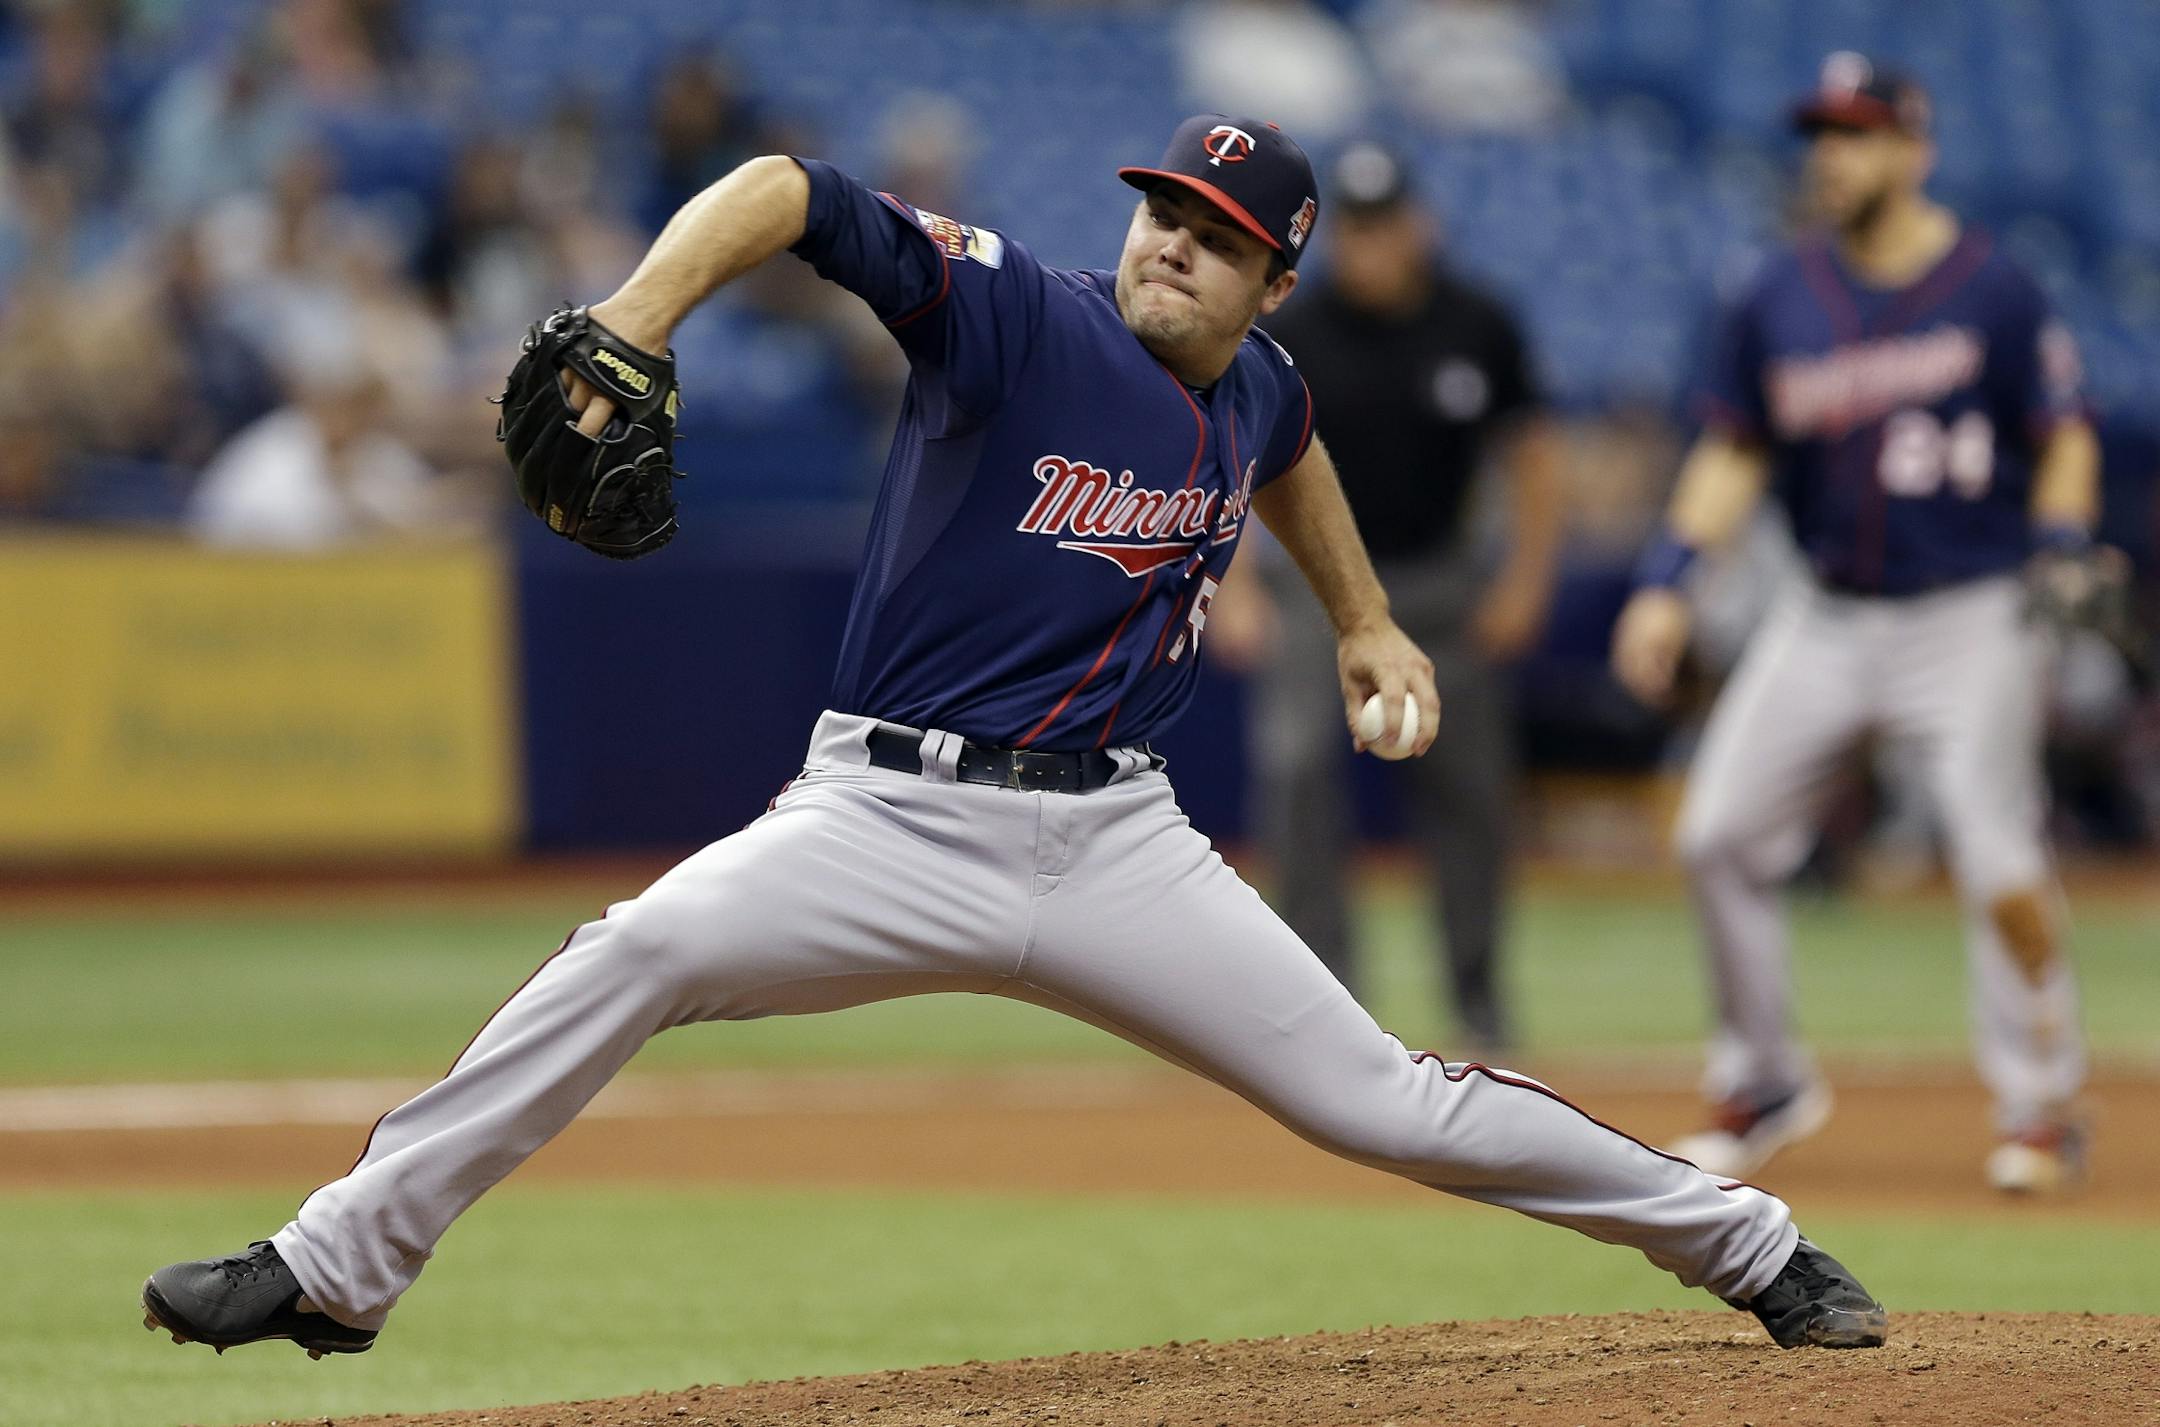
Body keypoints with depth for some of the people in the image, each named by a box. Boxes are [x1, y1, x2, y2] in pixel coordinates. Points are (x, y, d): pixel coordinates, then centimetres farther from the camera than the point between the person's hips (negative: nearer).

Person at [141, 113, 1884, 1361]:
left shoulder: (1254, 394, 7)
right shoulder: (1011, 312, -10)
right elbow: (786, 191, -24)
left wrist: (1365, 619, 37)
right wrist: (627, 335, -38)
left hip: (1116, 848, 3)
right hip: (890, 822, -3)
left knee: (1377, 1097, -1)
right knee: (634, 955, -27)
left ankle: (1753, 1250, 16)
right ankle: (335, 1269, -19)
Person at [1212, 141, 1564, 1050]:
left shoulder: (1478, 329, -4)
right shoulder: (1292, 337, -8)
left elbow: (1531, 452, 5)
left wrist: (1527, 579, 0)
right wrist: (1231, 586, -9)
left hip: (1442, 585, 1)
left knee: (1468, 786, 3)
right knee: (1295, 756, -20)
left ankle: (1476, 989, 19)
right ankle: (1322, 981, -15)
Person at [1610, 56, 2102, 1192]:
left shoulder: (1991, 289, -7)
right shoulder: (1779, 299, 4)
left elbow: (2064, 440, -1)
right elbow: (1732, 454, 10)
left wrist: (2060, 554, -18)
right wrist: (1667, 583, 0)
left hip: (1971, 617, -5)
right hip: (1828, 617, 5)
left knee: (1997, 859, -13)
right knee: (1720, 833, -1)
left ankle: (2042, 1107, 2)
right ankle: (1763, 1084, 15)